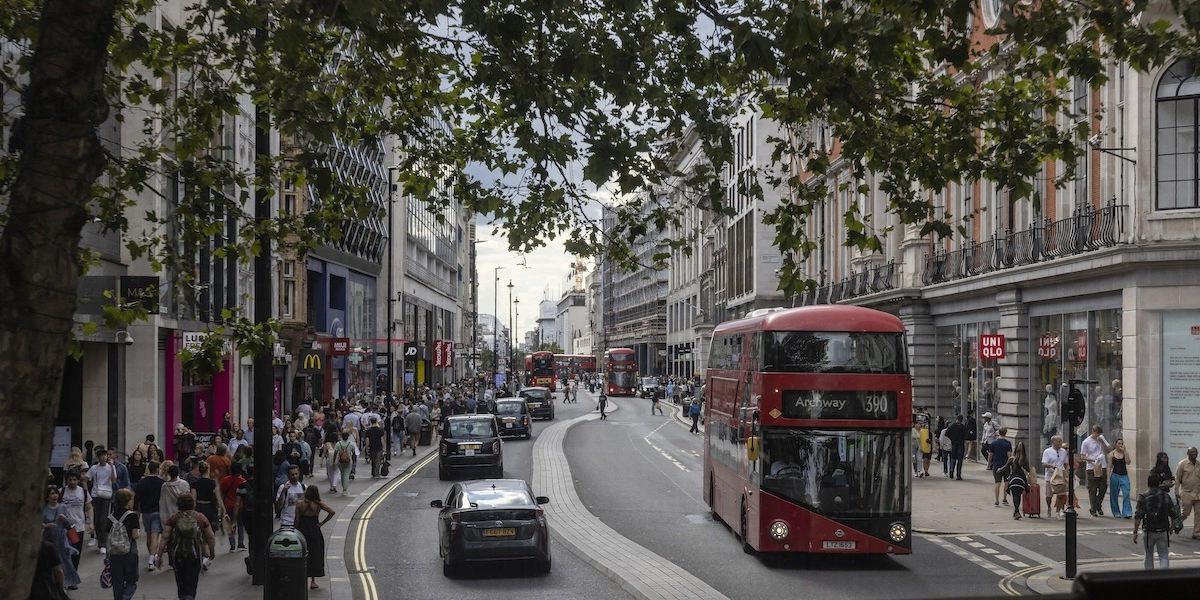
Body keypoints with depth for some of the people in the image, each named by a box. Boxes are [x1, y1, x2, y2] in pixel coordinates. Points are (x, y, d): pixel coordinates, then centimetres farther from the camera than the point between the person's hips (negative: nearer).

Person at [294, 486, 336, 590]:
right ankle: (313, 581, 13)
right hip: (315, 532, 0)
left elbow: (297, 519, -6)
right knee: (315, 556, 11)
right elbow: (331, 512, -13)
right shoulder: (318, 504, -6)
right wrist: (322, 523, -5)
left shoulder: (299, 504, -6)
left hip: (302, 532, 0)